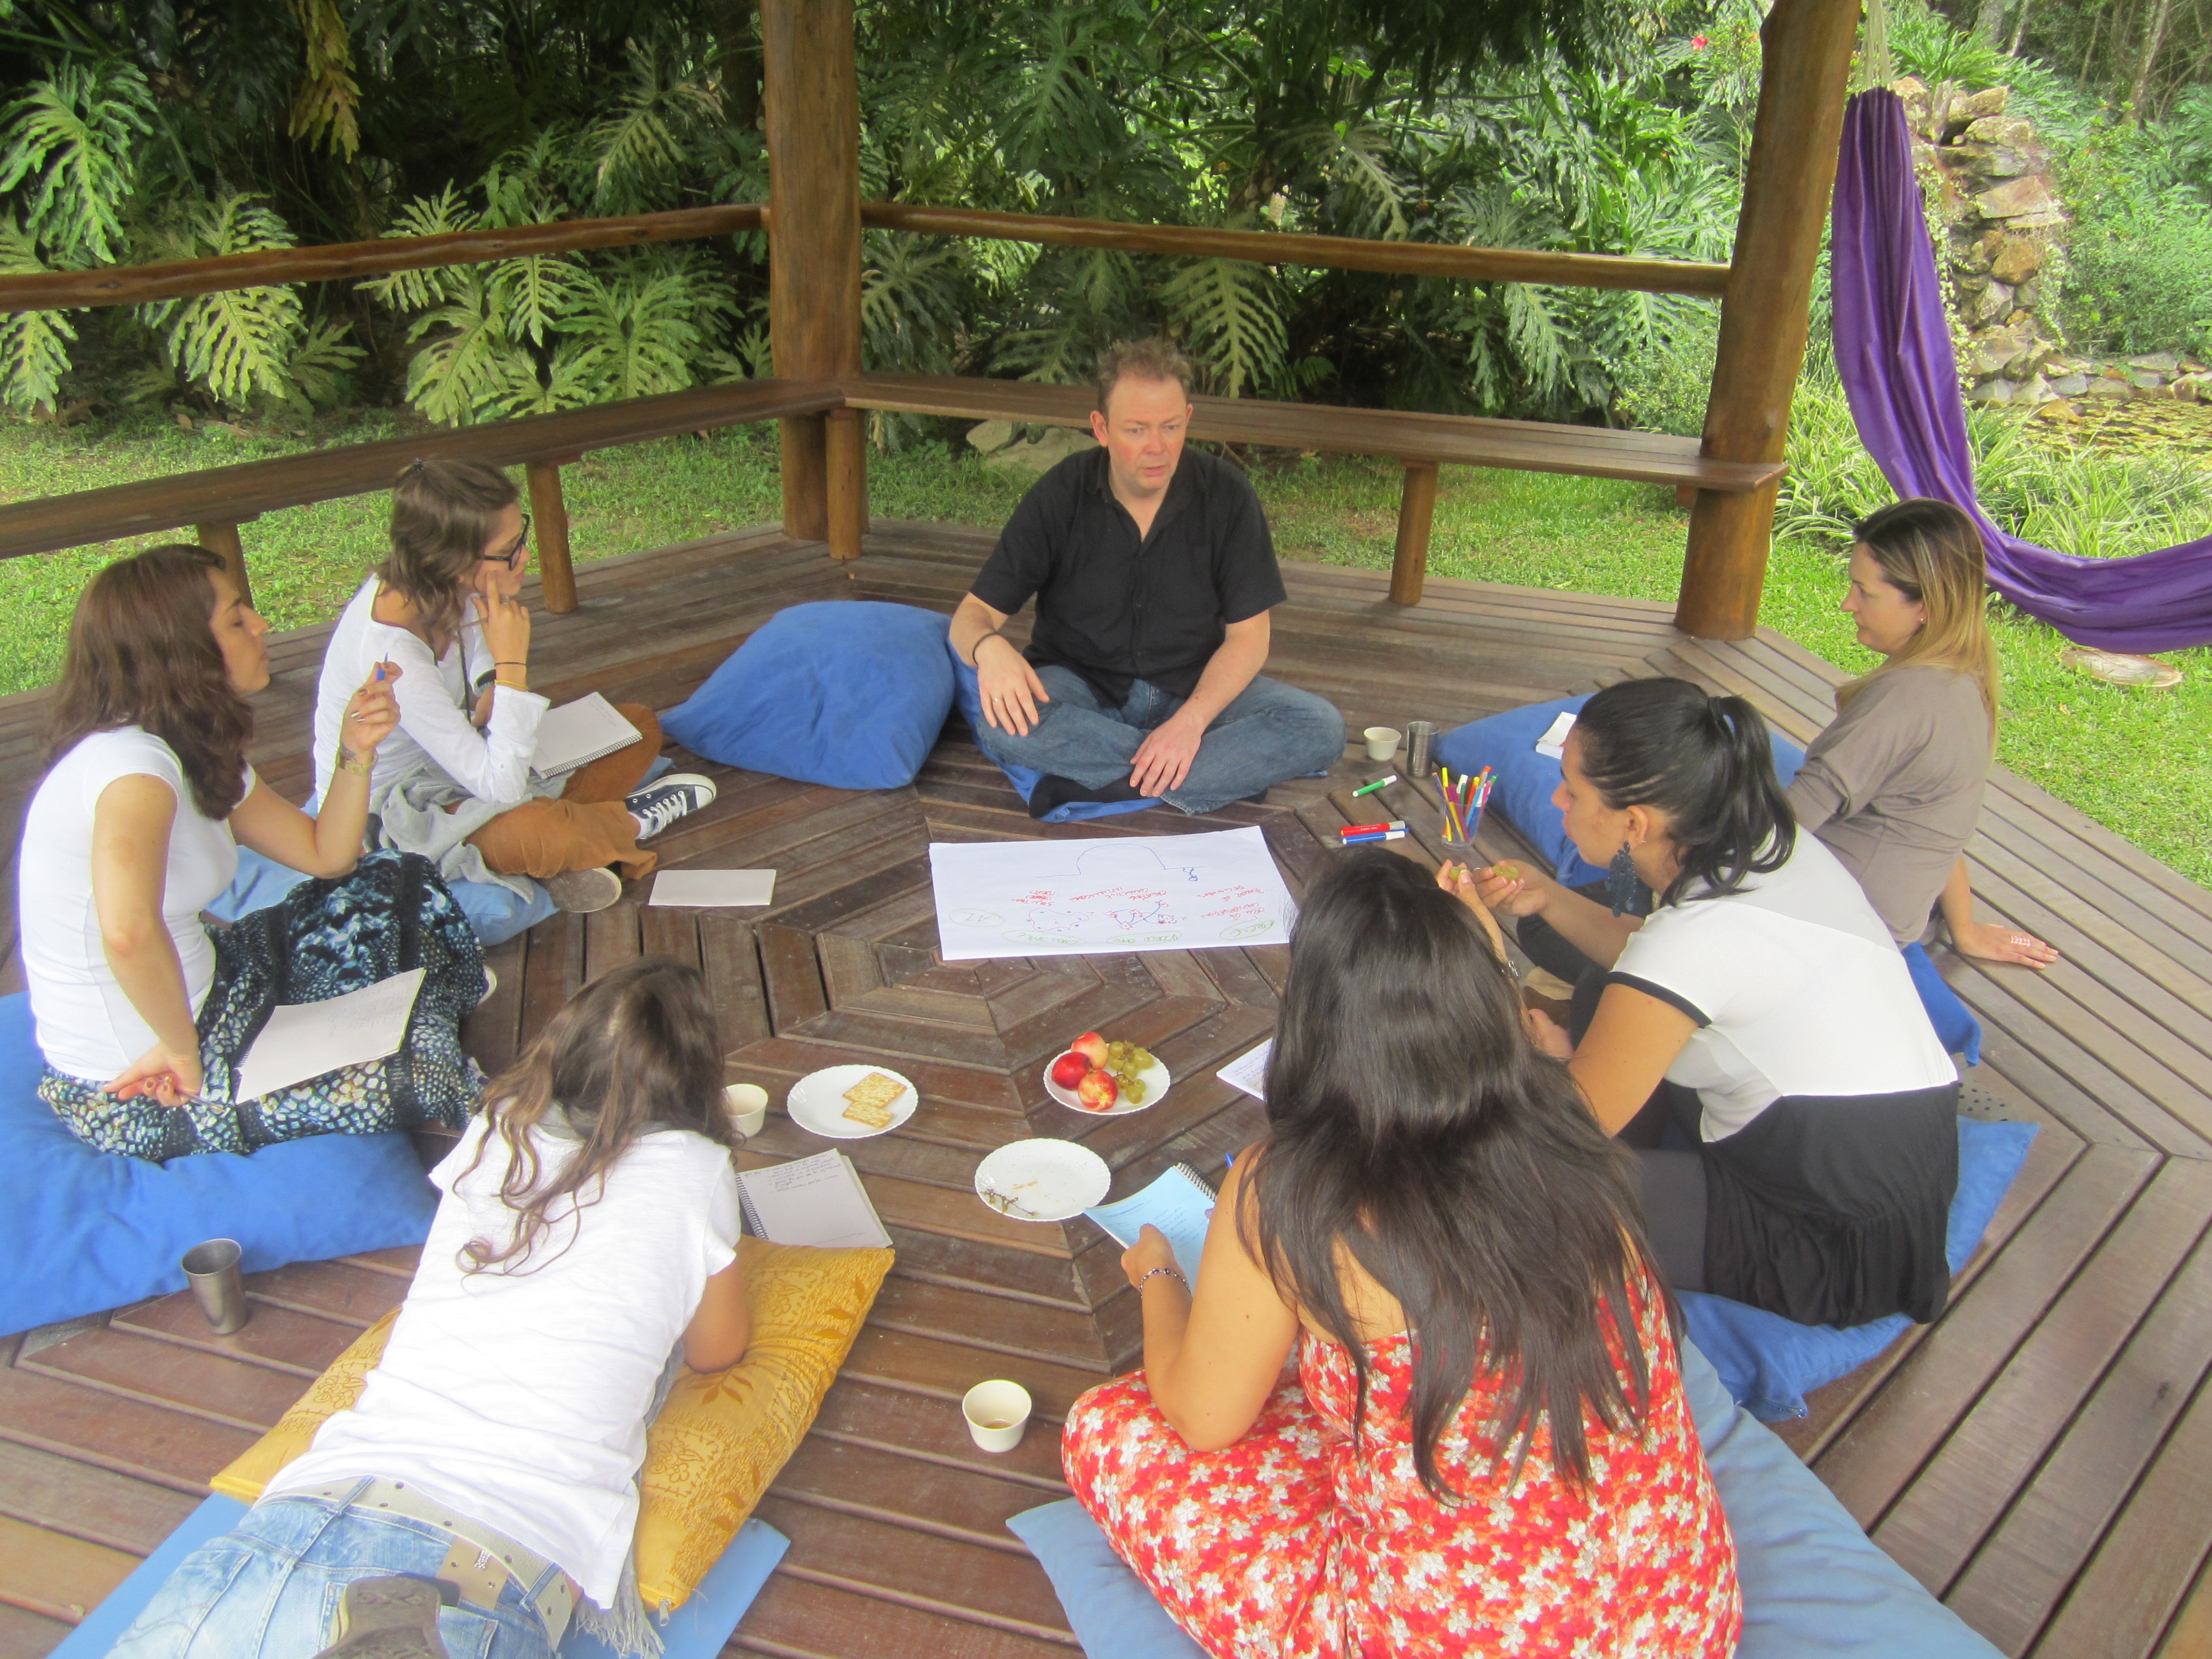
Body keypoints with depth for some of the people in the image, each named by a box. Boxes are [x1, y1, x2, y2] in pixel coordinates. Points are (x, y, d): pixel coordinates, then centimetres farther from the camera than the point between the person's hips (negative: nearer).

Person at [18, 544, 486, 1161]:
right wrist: (183, 1052, -29)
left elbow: (325, 856, 10)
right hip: (132, 1095, -10)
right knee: (420, 1081, -16)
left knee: (398, 888, 12)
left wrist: (357, 750, -5)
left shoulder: (198, 756, 3)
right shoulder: (130, 761, -27)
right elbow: (128, 930, -45)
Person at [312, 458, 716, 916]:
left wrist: (492, 689, -12)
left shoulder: (431, 585, -11)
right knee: (539, 831, -40)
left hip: (454, 764, 9)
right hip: (393, 822, -9)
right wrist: (511, 663, -33)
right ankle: (629, 823, -8)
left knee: (638, 727, 0)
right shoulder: (391, 655, -35)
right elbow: (500, 788, -34)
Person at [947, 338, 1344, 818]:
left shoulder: (1226, 495, -7)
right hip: (1083, 689, -1)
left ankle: (1097, 784, -28)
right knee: (1001, 721, -35)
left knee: (1322, 729, -24)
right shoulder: (1058, 497, -8)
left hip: (1196, 688, 1)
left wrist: (1192, 719, -24)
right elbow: (974, 613, -8)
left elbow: (1248, 637, -6)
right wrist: (988, 647, -34)